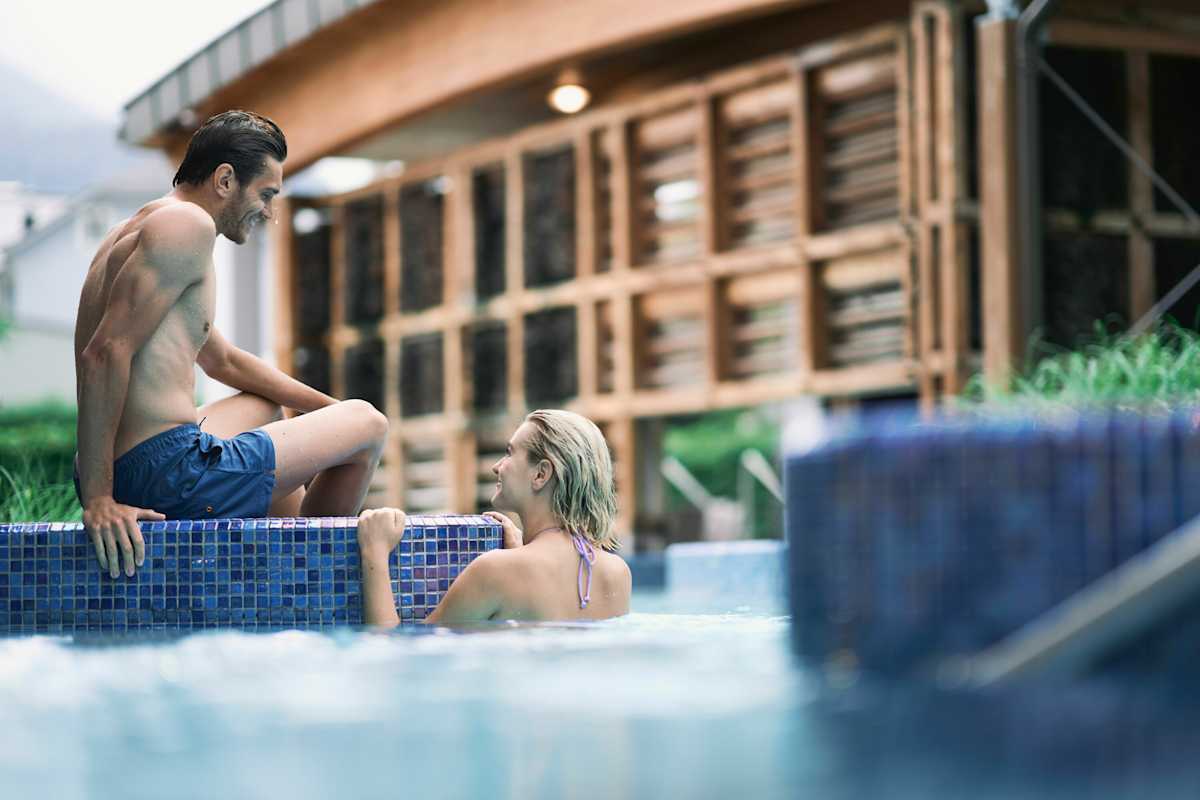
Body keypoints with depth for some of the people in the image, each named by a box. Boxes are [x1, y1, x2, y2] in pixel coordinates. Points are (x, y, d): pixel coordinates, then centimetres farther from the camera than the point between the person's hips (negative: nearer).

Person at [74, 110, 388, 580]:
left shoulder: (139, 230, 22)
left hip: (122, 473, 11)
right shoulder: (188, 224, -11)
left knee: (268, 408, 39)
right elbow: (106, 353, -23)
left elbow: (223, 361, 33)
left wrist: (332, 409, 33)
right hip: (168, 473, -11)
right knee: (368, 424, 4)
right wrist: (97, 498, -26)